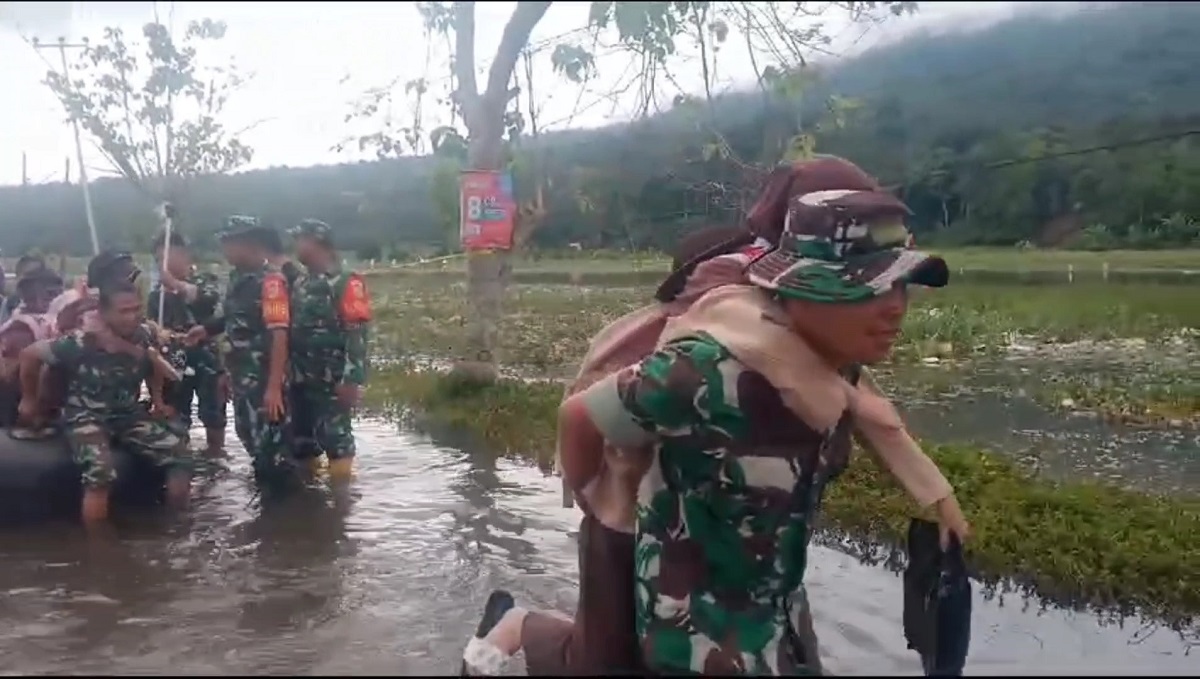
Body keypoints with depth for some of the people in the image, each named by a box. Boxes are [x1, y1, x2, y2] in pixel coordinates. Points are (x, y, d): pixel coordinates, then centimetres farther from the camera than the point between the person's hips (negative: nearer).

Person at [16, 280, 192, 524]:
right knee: (101, 470, -35)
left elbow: (153, 368, 15)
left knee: (179, 452, -16)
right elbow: (29, 355, -9)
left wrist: (158, 401, 9)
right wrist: (29, 399, 2)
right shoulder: (80, 343, -22)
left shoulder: (144, 338, -8)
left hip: (128, 415, 5)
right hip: (86, 417, -5)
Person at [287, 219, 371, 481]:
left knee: (336, 441, -5)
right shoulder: (300, 284, 15)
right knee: (302, 443, 14)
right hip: (301, 380, 8)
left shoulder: (346, 283, -11)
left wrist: (352, 380, -24)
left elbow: (357, 333, -17)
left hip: (333, 381, -8)